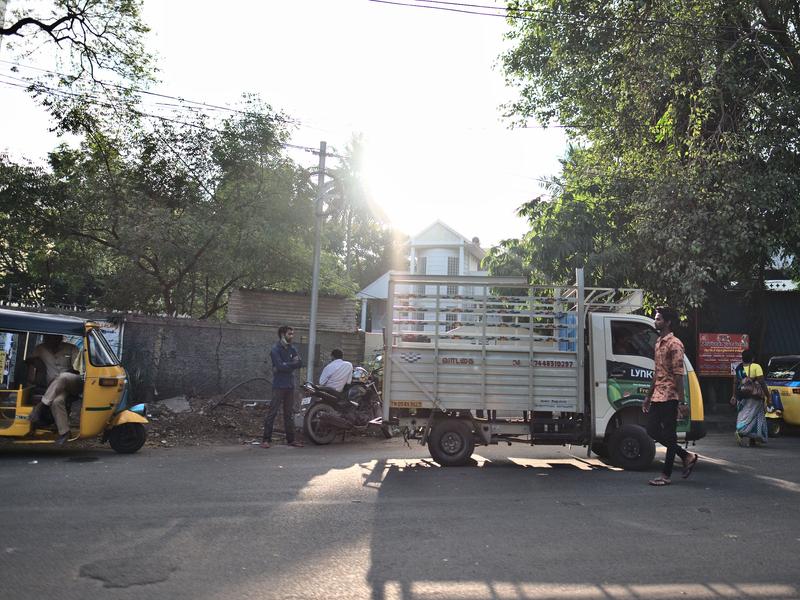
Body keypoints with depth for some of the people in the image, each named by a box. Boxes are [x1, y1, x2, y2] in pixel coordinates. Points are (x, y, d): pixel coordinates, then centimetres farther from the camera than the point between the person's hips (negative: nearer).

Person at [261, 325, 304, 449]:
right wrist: (292, 364, -6)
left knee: (289, 413, 10)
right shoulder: (275, 349, -7)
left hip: (290, 385, 6)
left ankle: (291, 439, 15)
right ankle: (266, 439, 0)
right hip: (279, 386, -6)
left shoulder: (292, 349, 13)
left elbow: (300, 363, 2)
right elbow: (280, 366, -18)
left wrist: (286, 365, -10)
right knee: (272, 412, -5)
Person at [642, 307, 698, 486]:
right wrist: (648, 396, 21)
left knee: (669, 435, 0)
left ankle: (666, 475, 8)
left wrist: (681, 401, -19)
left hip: (669, 397, -9)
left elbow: (679, 374, -16)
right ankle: (687, 456, 25)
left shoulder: (674, 344, -12)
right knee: (652, 431, 11)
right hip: (657, 396, 9)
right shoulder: (659, 342, 16)